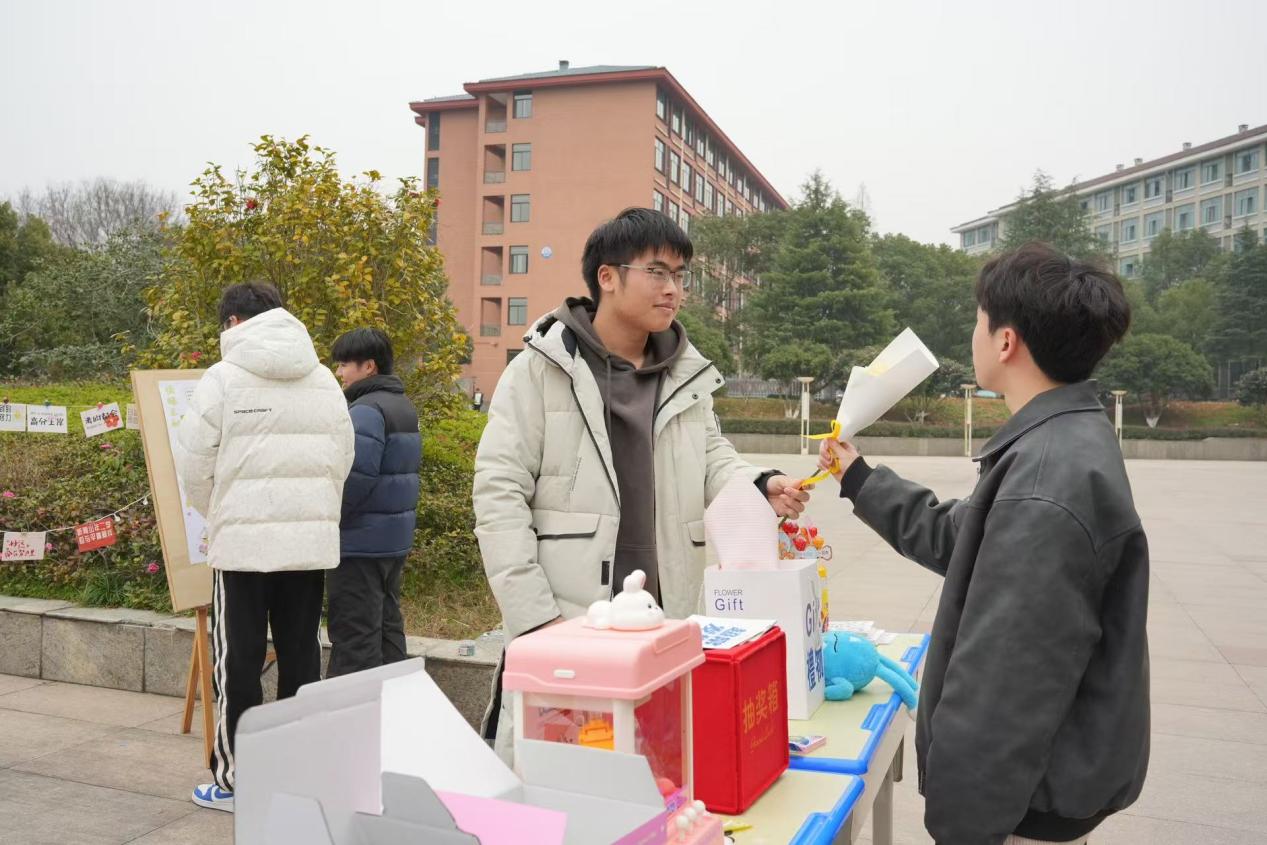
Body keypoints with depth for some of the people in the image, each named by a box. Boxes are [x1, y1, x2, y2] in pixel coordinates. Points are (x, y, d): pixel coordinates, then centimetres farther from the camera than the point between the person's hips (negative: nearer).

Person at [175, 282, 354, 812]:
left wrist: (216, 519, 15)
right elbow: (341, 461, 10)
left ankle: (235, 781, 17)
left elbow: (194, 466, -2)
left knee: (238, 663, 7)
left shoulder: (222, 378, -4)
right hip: (312, 541, 4)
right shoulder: (324, 380, 9)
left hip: (244, 542, -4)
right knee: (301, 656, 12)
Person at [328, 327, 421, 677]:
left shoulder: (366, 410, -16)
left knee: (354, 637, -3)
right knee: (387, 623, 17)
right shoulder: (402, 405, 14)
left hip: (362, 540, -10)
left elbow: (355, 478, -24)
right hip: (395, 539, 10)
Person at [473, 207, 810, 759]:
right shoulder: (542, 368, -5)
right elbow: (499, 492, -8)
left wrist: (760, 485, -3)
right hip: (562, 625, -4)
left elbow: (710, 456, 20)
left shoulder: (687, 374, 10)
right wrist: (533, 615, -14)